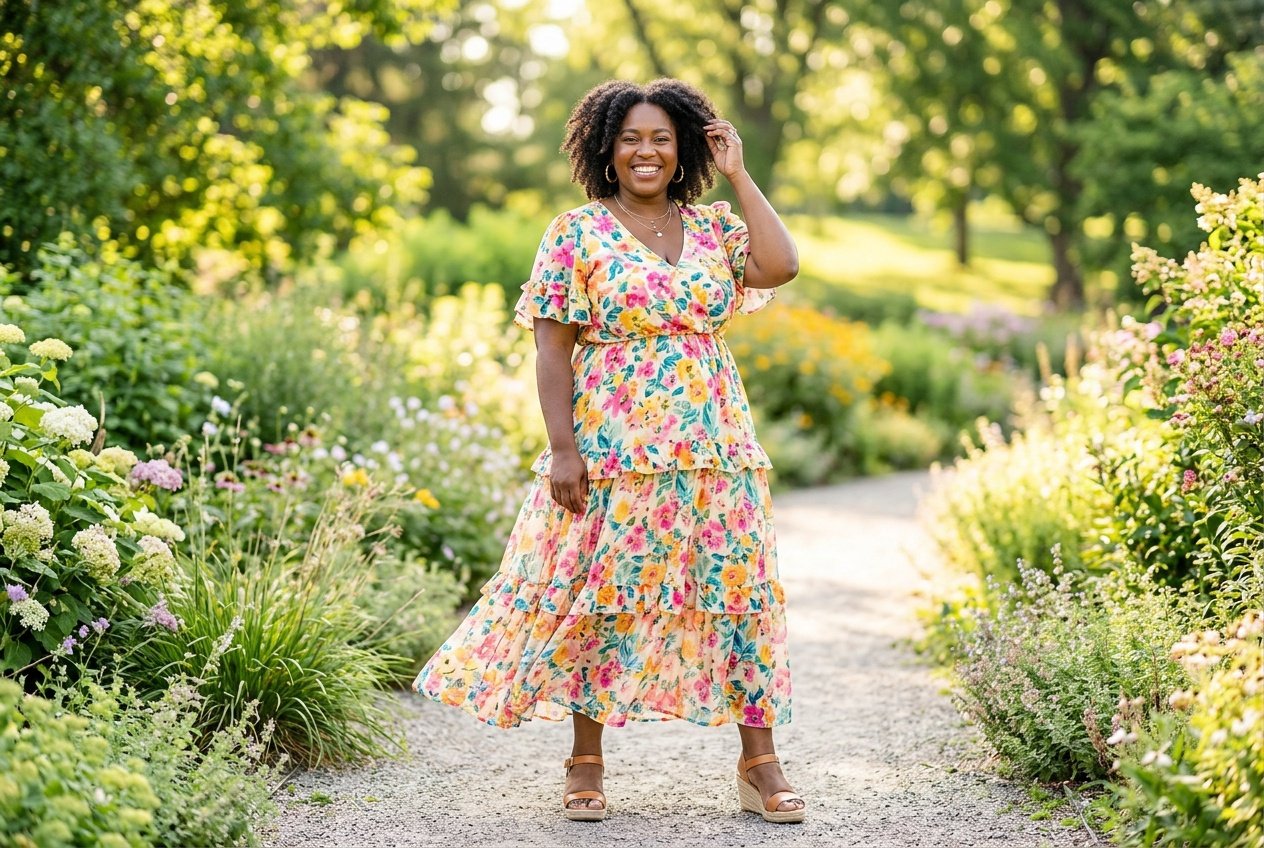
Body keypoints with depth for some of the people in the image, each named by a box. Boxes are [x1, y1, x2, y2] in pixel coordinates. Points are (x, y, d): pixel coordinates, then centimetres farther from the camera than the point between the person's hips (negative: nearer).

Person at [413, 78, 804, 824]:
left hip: (715, 448, 3)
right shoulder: (578, 233, 0)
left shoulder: (715, 227, 9)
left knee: (741, 591, 3)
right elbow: (553, 348, -4)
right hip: (612, 452, -3)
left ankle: (760, 762, 12)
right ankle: (586, 761, 17)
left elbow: (782, 266, -8)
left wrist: (739, 176, -2)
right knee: (600, 594, 2)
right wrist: (562, 450, -11)